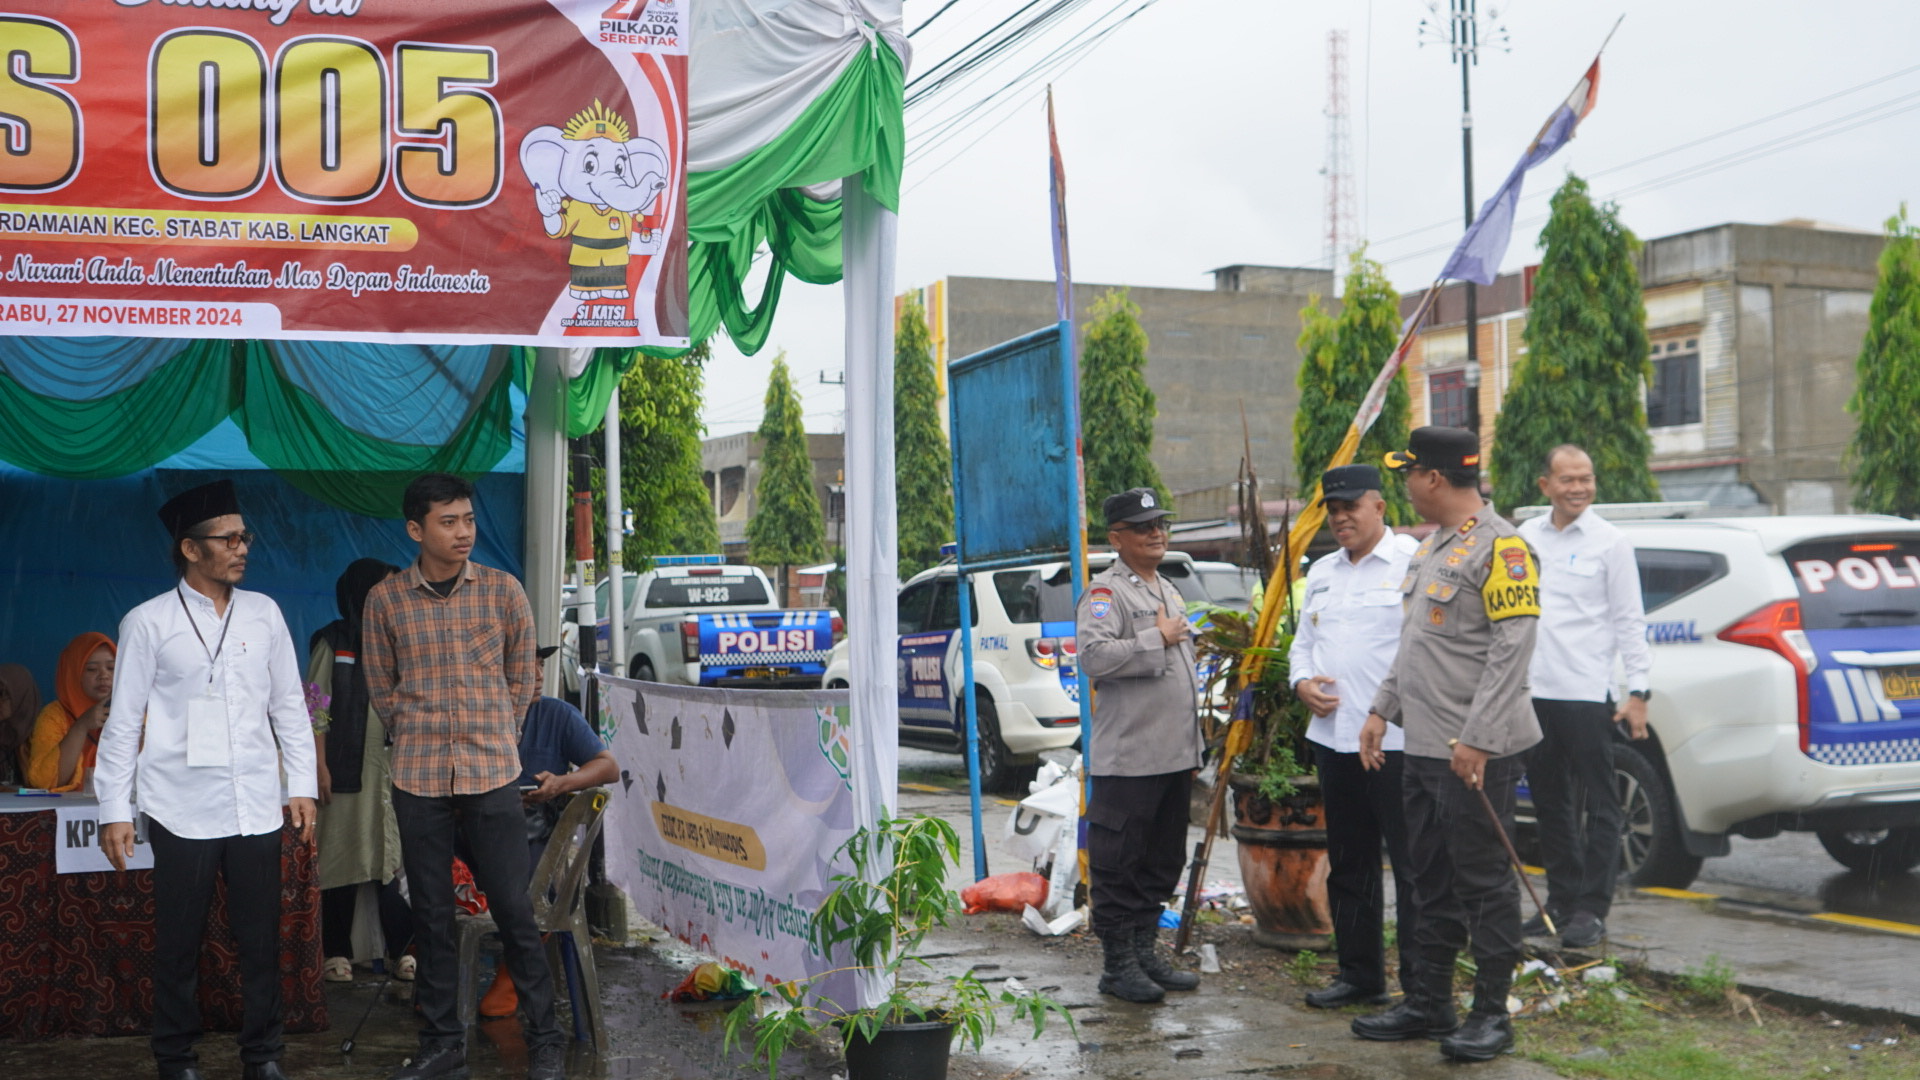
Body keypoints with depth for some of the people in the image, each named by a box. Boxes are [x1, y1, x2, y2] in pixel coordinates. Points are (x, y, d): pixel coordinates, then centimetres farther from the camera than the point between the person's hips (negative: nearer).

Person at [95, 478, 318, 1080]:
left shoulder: (263, 614, 7)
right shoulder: (148, 623, -1)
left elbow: (290, 707, 11)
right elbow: (124, 722, 1)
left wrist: (301, 786, 6)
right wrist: (114, 810, -2)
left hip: (257, 806, 2)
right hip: (182, 809, -2)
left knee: (261, 940, 7)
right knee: (179, 944, 6)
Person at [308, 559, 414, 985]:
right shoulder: (332, 643, 2)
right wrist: (320, 766, -10)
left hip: (390, 769, 3)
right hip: (346, 769, -3)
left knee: (394, 858, 0)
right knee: (340, 858, 0)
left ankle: (400, 950, 4)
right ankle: (337, 952, 8)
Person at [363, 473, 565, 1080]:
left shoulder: (502, 590, 0)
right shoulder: (386, 600, 0)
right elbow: (381, 687, 11)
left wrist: (494, 739, 8)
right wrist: (419, 735, 6)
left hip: (491, 777, -1)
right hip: (418, 779, 1)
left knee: (514, 909, 1)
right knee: (431, 915, 9)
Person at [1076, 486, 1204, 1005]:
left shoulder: (1169, 592, 20)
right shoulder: (1105, 592, -9)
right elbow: (1095, 656, -26)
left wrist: (1192, 747, 25)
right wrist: (1158, 640, -16)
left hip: (1174, 756, 9)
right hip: (1128, 759, -9)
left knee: (1162, 863, 14)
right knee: (1119, 864, -3)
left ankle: (1146, 951, 24)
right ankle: (1119, 964, 5)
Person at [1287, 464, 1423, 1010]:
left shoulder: (1413, 561, -6)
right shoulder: (1321, 572, 18)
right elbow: (1303, 643, 25)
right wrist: (1302, 682, 4)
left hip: (1396, 739, -8)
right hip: (1333, 736, 8)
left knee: (1412, 864, -4)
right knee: (1348, 865, 15)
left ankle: (1422, 984, 3)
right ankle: (1359, 975, 25)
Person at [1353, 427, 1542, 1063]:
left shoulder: (1499, 546, -13)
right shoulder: (1430, 548, 16)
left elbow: (1511, 649, -19)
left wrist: (1476, 739, -23)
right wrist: (1382, 709, 17)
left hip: (1477, 752, -9)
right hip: (1424, 747, 9)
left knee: (1483, 882, -1)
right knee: (1432, 882, 15)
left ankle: (1492, 1014, 10)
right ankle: (1431, 1004, 25)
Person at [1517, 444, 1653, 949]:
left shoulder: (1610, 542, -4)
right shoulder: (1526, 537, 9)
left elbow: (1629, 621, -5)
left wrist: (1638, 690, -11)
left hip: (1587, 693, -5)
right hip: (1532, 692, 5)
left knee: (1599, 805, 0)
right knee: (1550, 804, 13)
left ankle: (1591, 908, 6)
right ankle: (1561, 901, 23)